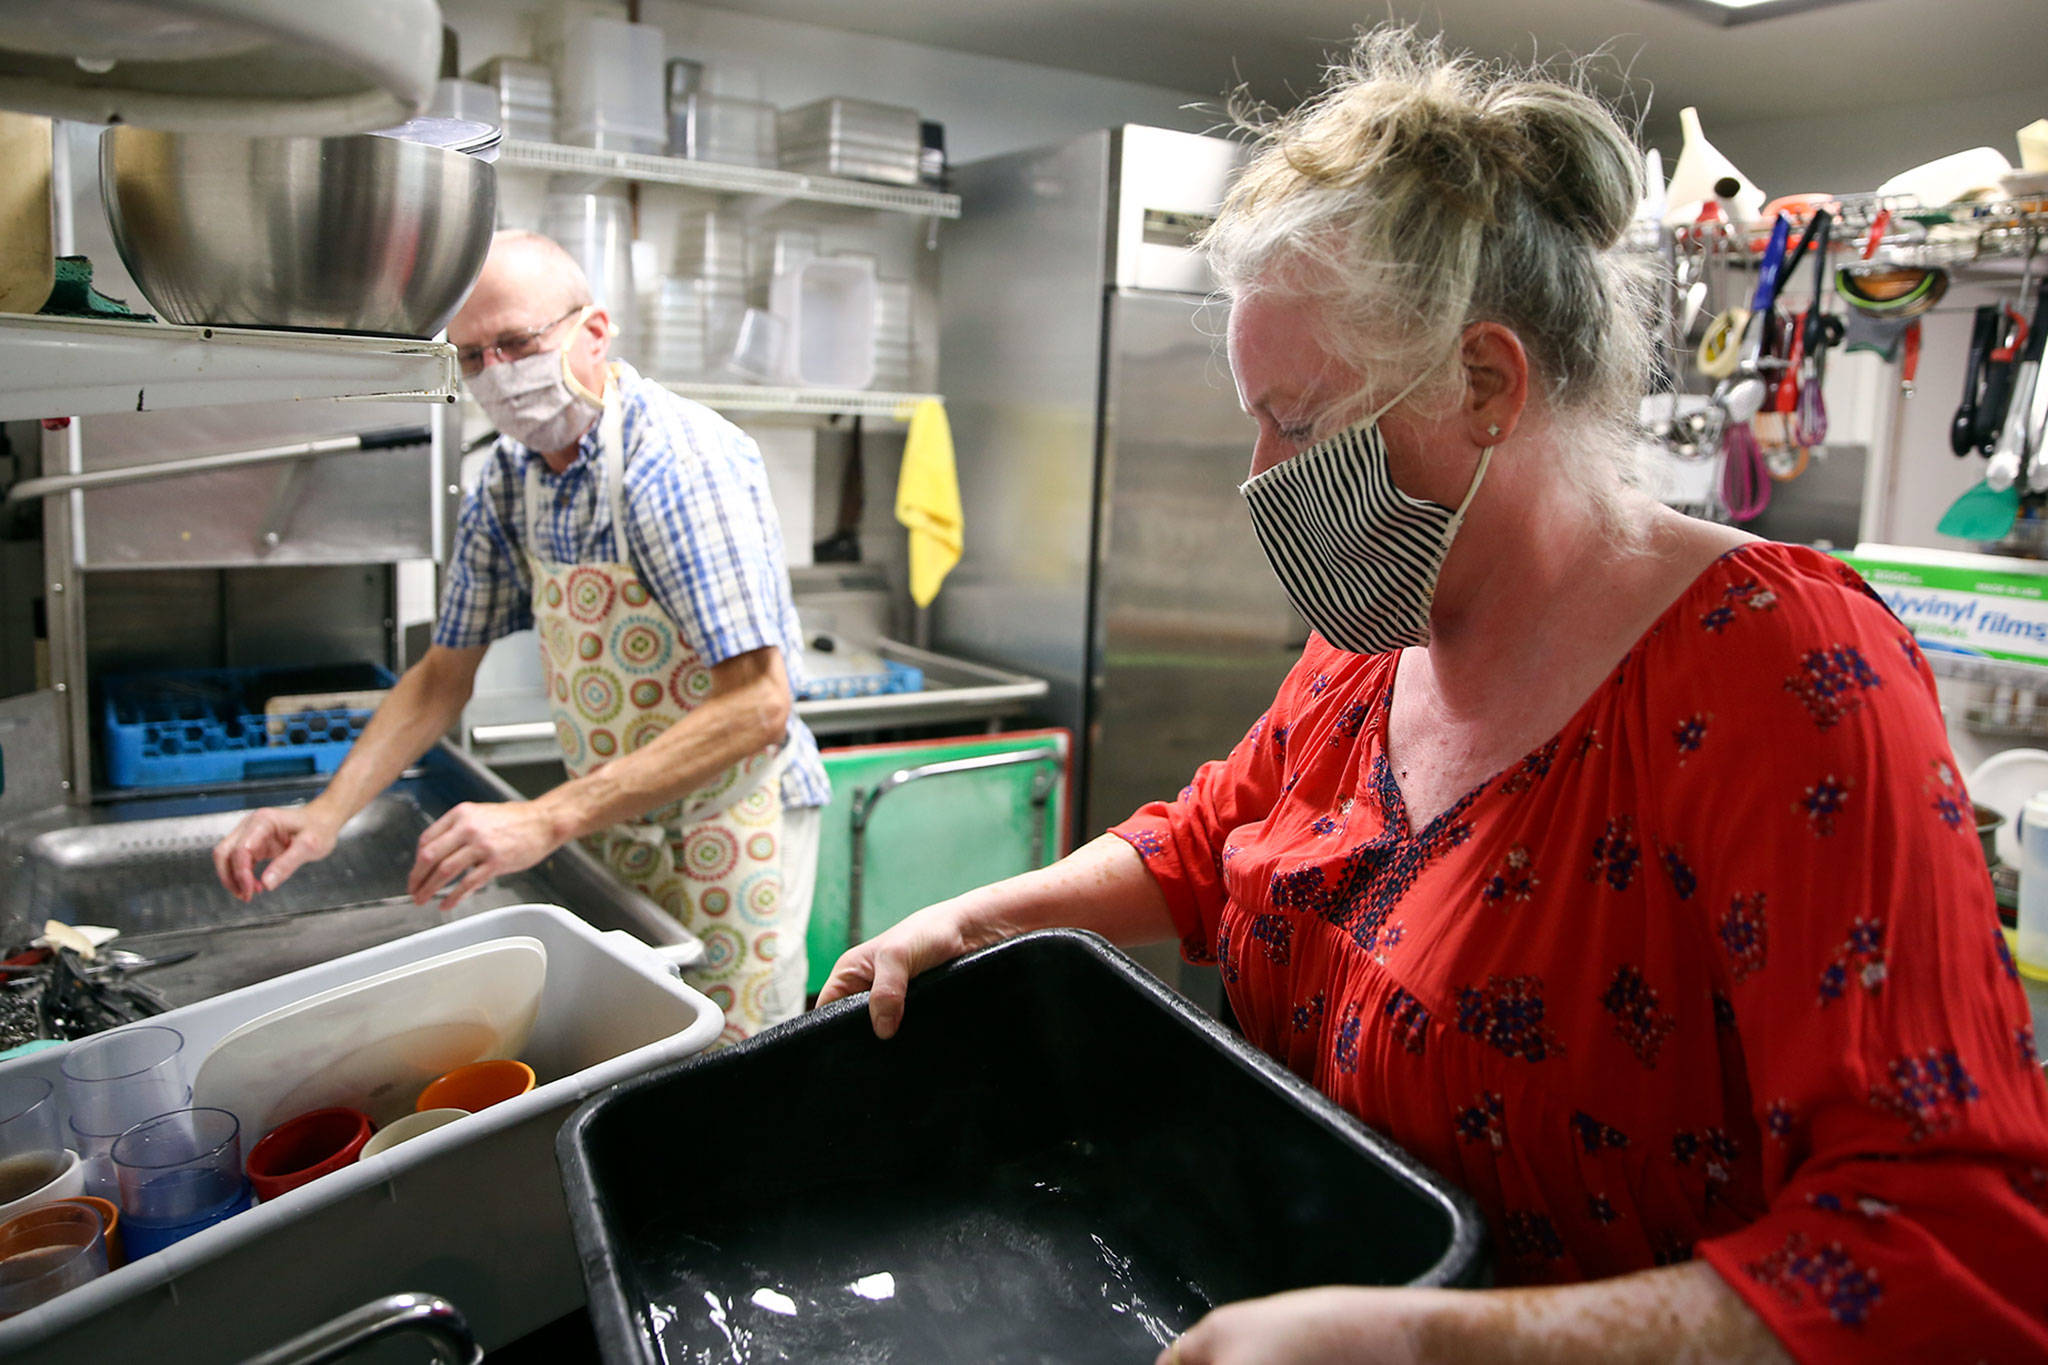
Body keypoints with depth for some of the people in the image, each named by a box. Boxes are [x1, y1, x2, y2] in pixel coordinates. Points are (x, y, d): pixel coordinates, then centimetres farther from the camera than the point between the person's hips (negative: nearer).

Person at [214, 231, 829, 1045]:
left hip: (725, 818, -6)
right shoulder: (508, 480, 1)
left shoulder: (685, 461, -22)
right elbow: (445, 672, 10)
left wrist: (548, 819, -32)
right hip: (612, 828, 7)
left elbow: (758, 706, -29)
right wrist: (328, 814, -3)